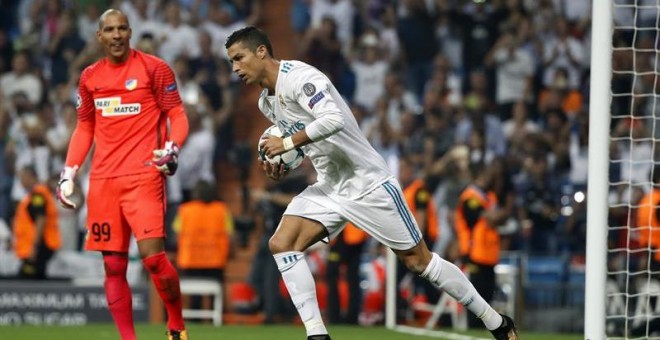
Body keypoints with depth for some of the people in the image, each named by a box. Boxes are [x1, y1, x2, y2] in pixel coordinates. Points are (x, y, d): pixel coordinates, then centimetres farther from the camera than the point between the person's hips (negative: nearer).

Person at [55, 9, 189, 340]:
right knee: (113, 266, 2)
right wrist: (68, 173, 15)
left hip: (143, 175, -5)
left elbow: (177, 115, 0)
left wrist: (172, 148, -19)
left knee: (153, 256, -16)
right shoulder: (89, 77, 13)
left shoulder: (154, 68, -1)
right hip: (102, 180, 5)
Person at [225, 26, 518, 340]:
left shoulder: (298, 77, -19)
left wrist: (287, 143, -28)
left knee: (418, 260, -3)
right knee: (281, 245, -11)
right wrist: (280, 166, 4)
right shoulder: (266, 102, 10)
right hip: (328, 188, 8)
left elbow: (333, 119, -35)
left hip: (366, 182, -8)